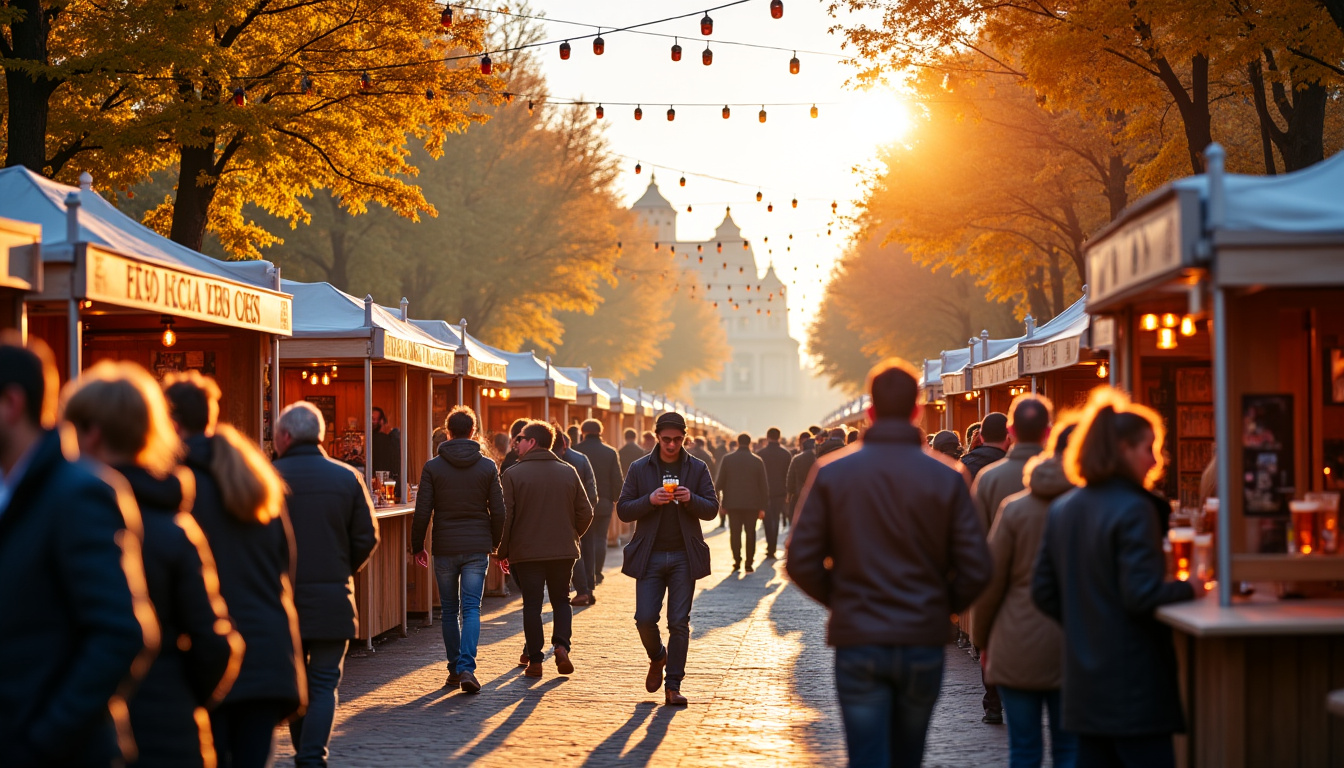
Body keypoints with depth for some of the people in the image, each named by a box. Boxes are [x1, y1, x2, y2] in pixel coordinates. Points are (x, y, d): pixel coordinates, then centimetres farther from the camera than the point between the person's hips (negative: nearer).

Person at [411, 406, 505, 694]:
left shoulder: (433, 467, -3)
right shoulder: (488, 467, 1)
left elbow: (422, 512, -5)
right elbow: (498, 511, 2)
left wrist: (417, 546, 7)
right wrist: (496, 542, 17)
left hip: (444, 548, 0)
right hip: (477, 547, 0)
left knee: (450, 610, 12)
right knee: (471, 609, -1)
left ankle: (455, 669, 15)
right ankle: (467, 667, -16)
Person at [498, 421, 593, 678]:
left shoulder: (514, 474, -6)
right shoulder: (568, 472, 3)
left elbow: (505, 517, -8)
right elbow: (585, 513, 4)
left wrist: (503, 551, 2)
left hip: (526, 551, -2)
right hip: (564, 551, 2)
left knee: (532, 605, 5)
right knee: (561, 600, 16)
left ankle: (535, 661, 4)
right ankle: (562, 646, -4)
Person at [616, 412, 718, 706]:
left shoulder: (698, 469, 5)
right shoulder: (639, 469, 4)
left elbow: (712, 509, 3)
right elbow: (623, 510, 1)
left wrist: (690, 499, -17)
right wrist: (650, 500, -16)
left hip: (684, 557, 0)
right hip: (650, 557, 0)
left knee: (679, 623, -2)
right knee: (645, 619, -5)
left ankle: (673, 685, 3)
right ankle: (657, 658, 26)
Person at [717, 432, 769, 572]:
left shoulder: (727, 459, -3)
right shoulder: (757, 461, -3)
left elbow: (719, 482, -1)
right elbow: (763, 485, -1)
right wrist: (762, 506, 5)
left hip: (733, 503, 0)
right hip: (752, 504, 0)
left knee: (735, 533, 7)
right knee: (750, 533, 6)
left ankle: (737, 561, 6)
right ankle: (749, 563, 4)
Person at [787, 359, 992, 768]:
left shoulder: (831, 473, -3)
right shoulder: (946, 478, -4)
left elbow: (801, 562, -4)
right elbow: (975, 569, -6)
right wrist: (943, 607, 12)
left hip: (857, 642, -1)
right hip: (923, 642, 1)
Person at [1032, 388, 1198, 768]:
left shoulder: (1061, 510, 9)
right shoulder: (1135, 509, -15)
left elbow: (1043, 592, 12)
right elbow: (1142, 594, -20)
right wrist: (1189, 588, -4)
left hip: (1083, 684, 8)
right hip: (1133, 686, -8)